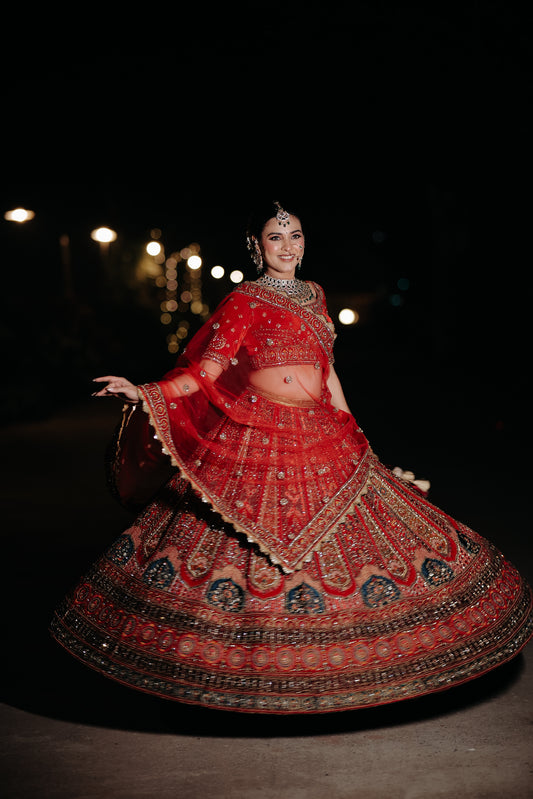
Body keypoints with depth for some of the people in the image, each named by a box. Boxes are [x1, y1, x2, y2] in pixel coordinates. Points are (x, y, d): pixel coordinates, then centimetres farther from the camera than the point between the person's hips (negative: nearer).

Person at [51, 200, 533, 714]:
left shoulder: (314, 295, 14)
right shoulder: (244, 301, -2)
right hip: (257, 440, -6)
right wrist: (143, 394, -22)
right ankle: (254, 669, 11)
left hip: (321, 437, 6)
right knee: (252, 545, -4)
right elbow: (207, 370, -8)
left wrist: (351, 434, 16)